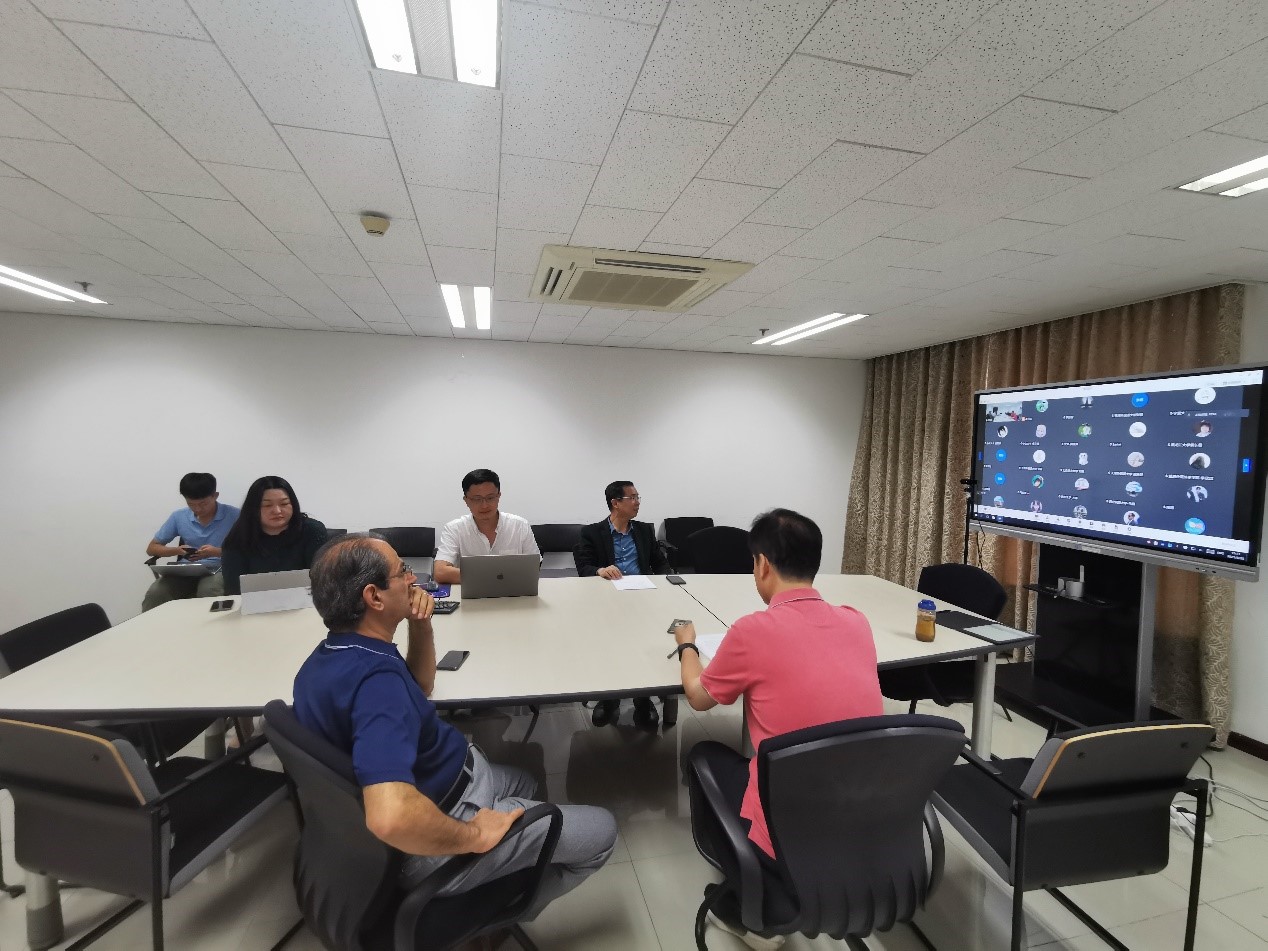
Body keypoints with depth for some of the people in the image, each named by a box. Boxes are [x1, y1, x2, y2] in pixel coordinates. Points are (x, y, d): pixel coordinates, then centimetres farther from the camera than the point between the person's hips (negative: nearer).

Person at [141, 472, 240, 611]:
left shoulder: (233, 515, -5)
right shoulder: (178, 517, 7)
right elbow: (151, 548, 16)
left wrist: (217, 552, -20)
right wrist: (177, 550, -5)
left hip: (219, 569, -3)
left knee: (208, 590, -37)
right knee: (154, 594, -26)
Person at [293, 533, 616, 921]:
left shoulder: (330, 655, -4)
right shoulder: (374, 677, -35)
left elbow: (418, 688, 12)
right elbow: (391, 816, -48)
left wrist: (420, 626, -5)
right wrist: (474, 836, -30)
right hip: (431, 846, -9)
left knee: (523, 782, 32)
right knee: (600, 830, 3)